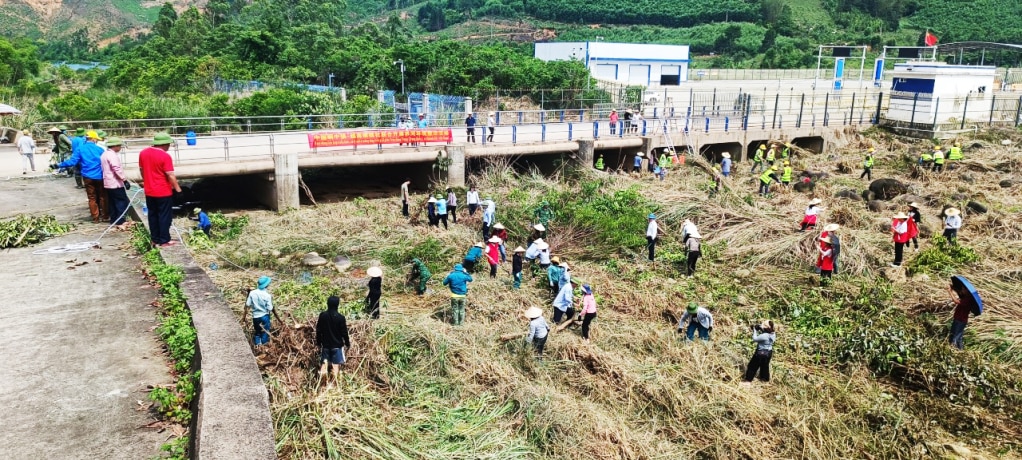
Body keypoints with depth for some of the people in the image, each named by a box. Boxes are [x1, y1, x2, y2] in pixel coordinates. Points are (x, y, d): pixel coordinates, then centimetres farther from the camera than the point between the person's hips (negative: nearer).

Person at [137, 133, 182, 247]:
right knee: (165, 216, 3)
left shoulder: (143, 153, 3)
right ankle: (164, 240, 7)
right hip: (164, 192, -7)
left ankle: (155, 239, 21)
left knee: (153, 215, 15)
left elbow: (141, 169, 14)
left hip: (149, 191, 7)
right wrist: (177, 188, -11)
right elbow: (170, 175, -19)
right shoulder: (165, 156, -19)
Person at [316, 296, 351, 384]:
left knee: (324, 362, 15)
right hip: (337, 344, -2)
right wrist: (347, 343, 6)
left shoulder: (322, 315, -6)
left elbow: (318, 331, 2)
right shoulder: (340, 317, -15)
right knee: (336, 364, 5)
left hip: (325, 344, 2)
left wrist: (318, 343, 14)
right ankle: (334, 381, 6)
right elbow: (344, 333, -8)